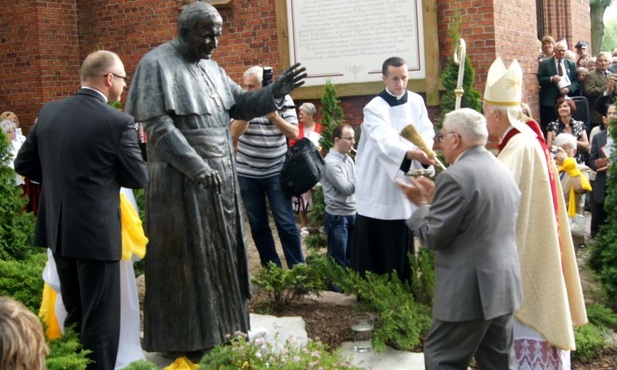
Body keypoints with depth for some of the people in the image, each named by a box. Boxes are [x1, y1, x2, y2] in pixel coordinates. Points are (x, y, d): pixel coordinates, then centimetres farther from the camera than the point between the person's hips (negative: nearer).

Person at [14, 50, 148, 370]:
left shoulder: (48, 112, 2)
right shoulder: (118, 122, -15)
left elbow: (24, 164, 9)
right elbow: (138, 178, -7)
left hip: (57, 229, 7)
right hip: (97, 231, -6)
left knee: (74, 314, 21)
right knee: (100, 318, 5)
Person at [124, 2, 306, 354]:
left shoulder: (211, 67, 11)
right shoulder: (158, 64, -12)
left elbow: (242, 105, 14)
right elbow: (159, 126, -19)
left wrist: (278, 89, -3)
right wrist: (197, 168, -25)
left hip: (221, 176, 8)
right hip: (182, 180, -8)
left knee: (219, 251, 14)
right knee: (188, 255, 1)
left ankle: (216, 323, 27)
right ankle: (187, 335, 14)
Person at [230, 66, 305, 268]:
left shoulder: (282, 99, -3)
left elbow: (294, 133, -8)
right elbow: (234, 132, -13)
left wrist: (274, 116, -22)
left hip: (276, 171, -1)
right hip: (246, 173, 2)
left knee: (285, 223, -2)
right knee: (257, 224, 6)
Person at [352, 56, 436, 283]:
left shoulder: (417, 102, 6)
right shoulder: (374, 108, -12)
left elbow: (427, 133, -2)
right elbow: (385, 141, -29)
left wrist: (424, 152, -25)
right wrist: (411, 153, -47)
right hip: (379, 187, -4)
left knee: (402, 245, 11)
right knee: (374, 247, 0)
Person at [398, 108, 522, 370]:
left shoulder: (455, 176, -17)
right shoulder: (503, 171, 11)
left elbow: (433, 236, -15)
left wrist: (421, 204, 1)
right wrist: (435, 199, 17)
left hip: (469, 291, -9)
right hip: (504, 285, 9)